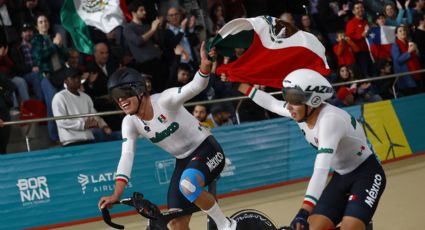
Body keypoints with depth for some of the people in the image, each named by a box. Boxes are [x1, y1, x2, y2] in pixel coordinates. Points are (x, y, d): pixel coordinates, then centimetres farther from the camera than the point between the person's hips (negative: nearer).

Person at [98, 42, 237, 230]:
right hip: (183, 161, 7)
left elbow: (195, 87, -36)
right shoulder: (130, 123, -6)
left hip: (206, 150, -7)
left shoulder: (164, 100, -22)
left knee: (188, 184, -38)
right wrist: (116, 195, -25)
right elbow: (126, 157, -13)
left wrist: (205, 65, -58)